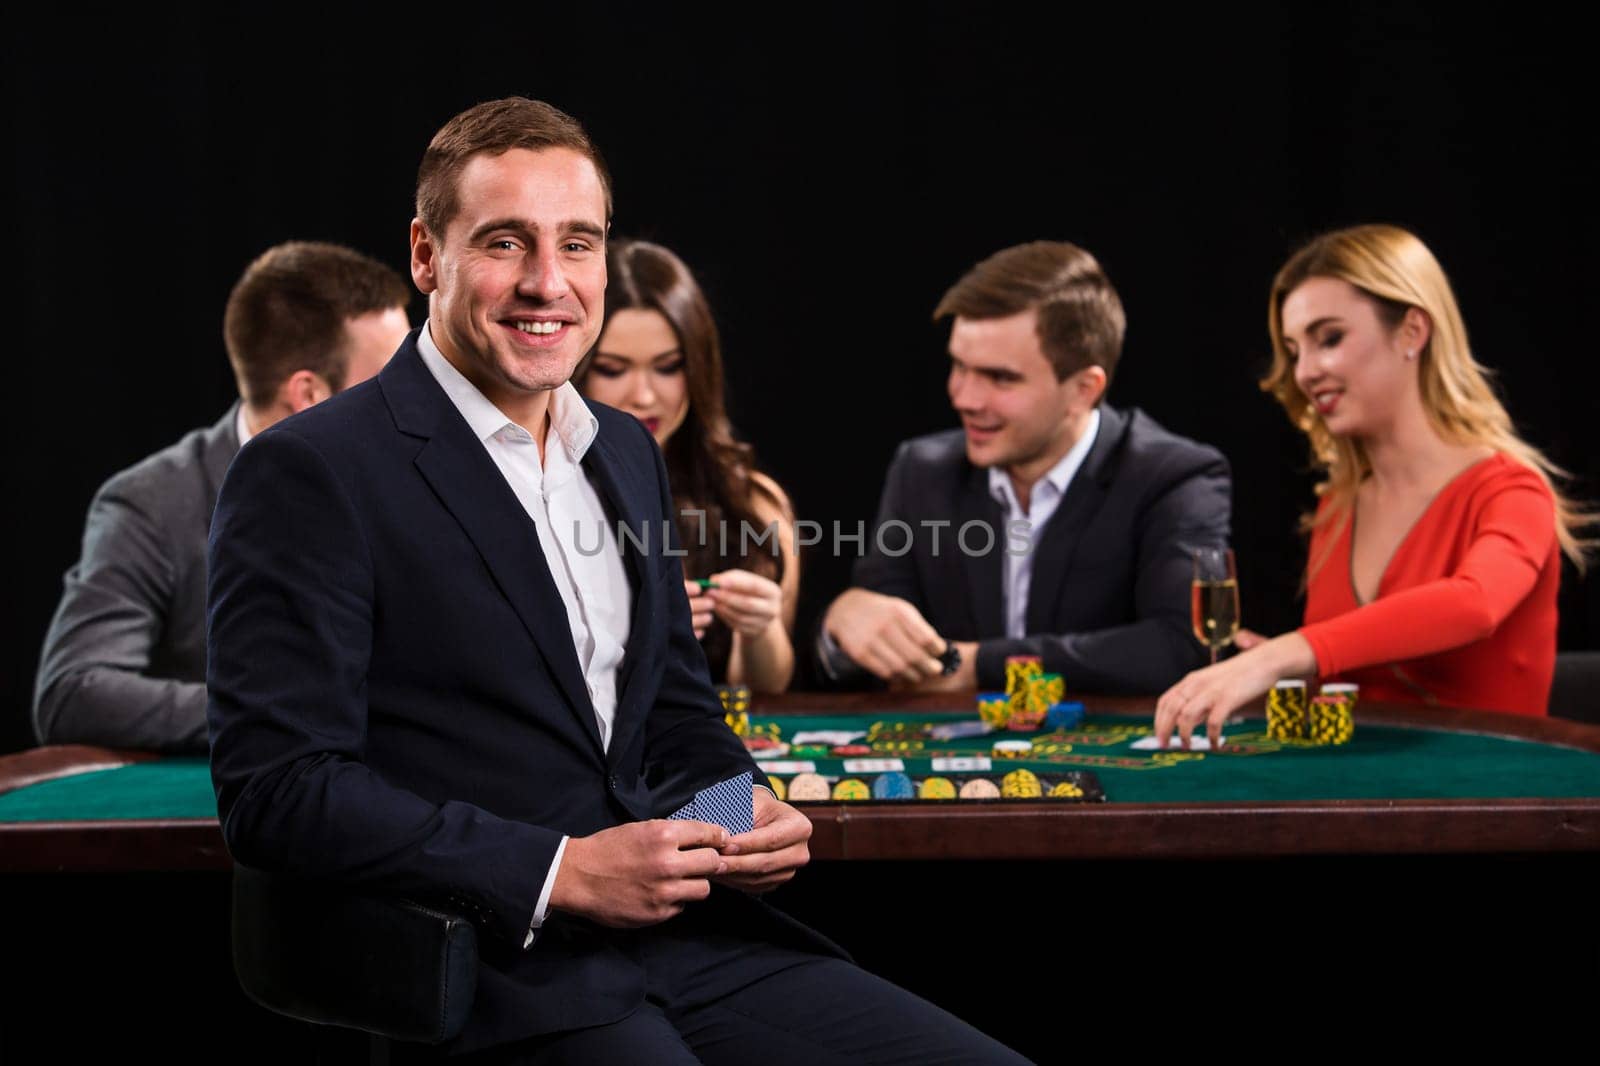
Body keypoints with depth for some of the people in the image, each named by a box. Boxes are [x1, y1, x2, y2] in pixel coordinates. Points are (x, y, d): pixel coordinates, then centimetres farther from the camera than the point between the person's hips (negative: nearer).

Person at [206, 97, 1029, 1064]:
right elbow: (277, 787, -13)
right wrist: (561, 874, -18)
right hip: (493, 976, -7)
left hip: (682, 931, 7)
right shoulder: (313, 474, -7)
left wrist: (745, 815, 1)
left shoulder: (628, 452, 18)